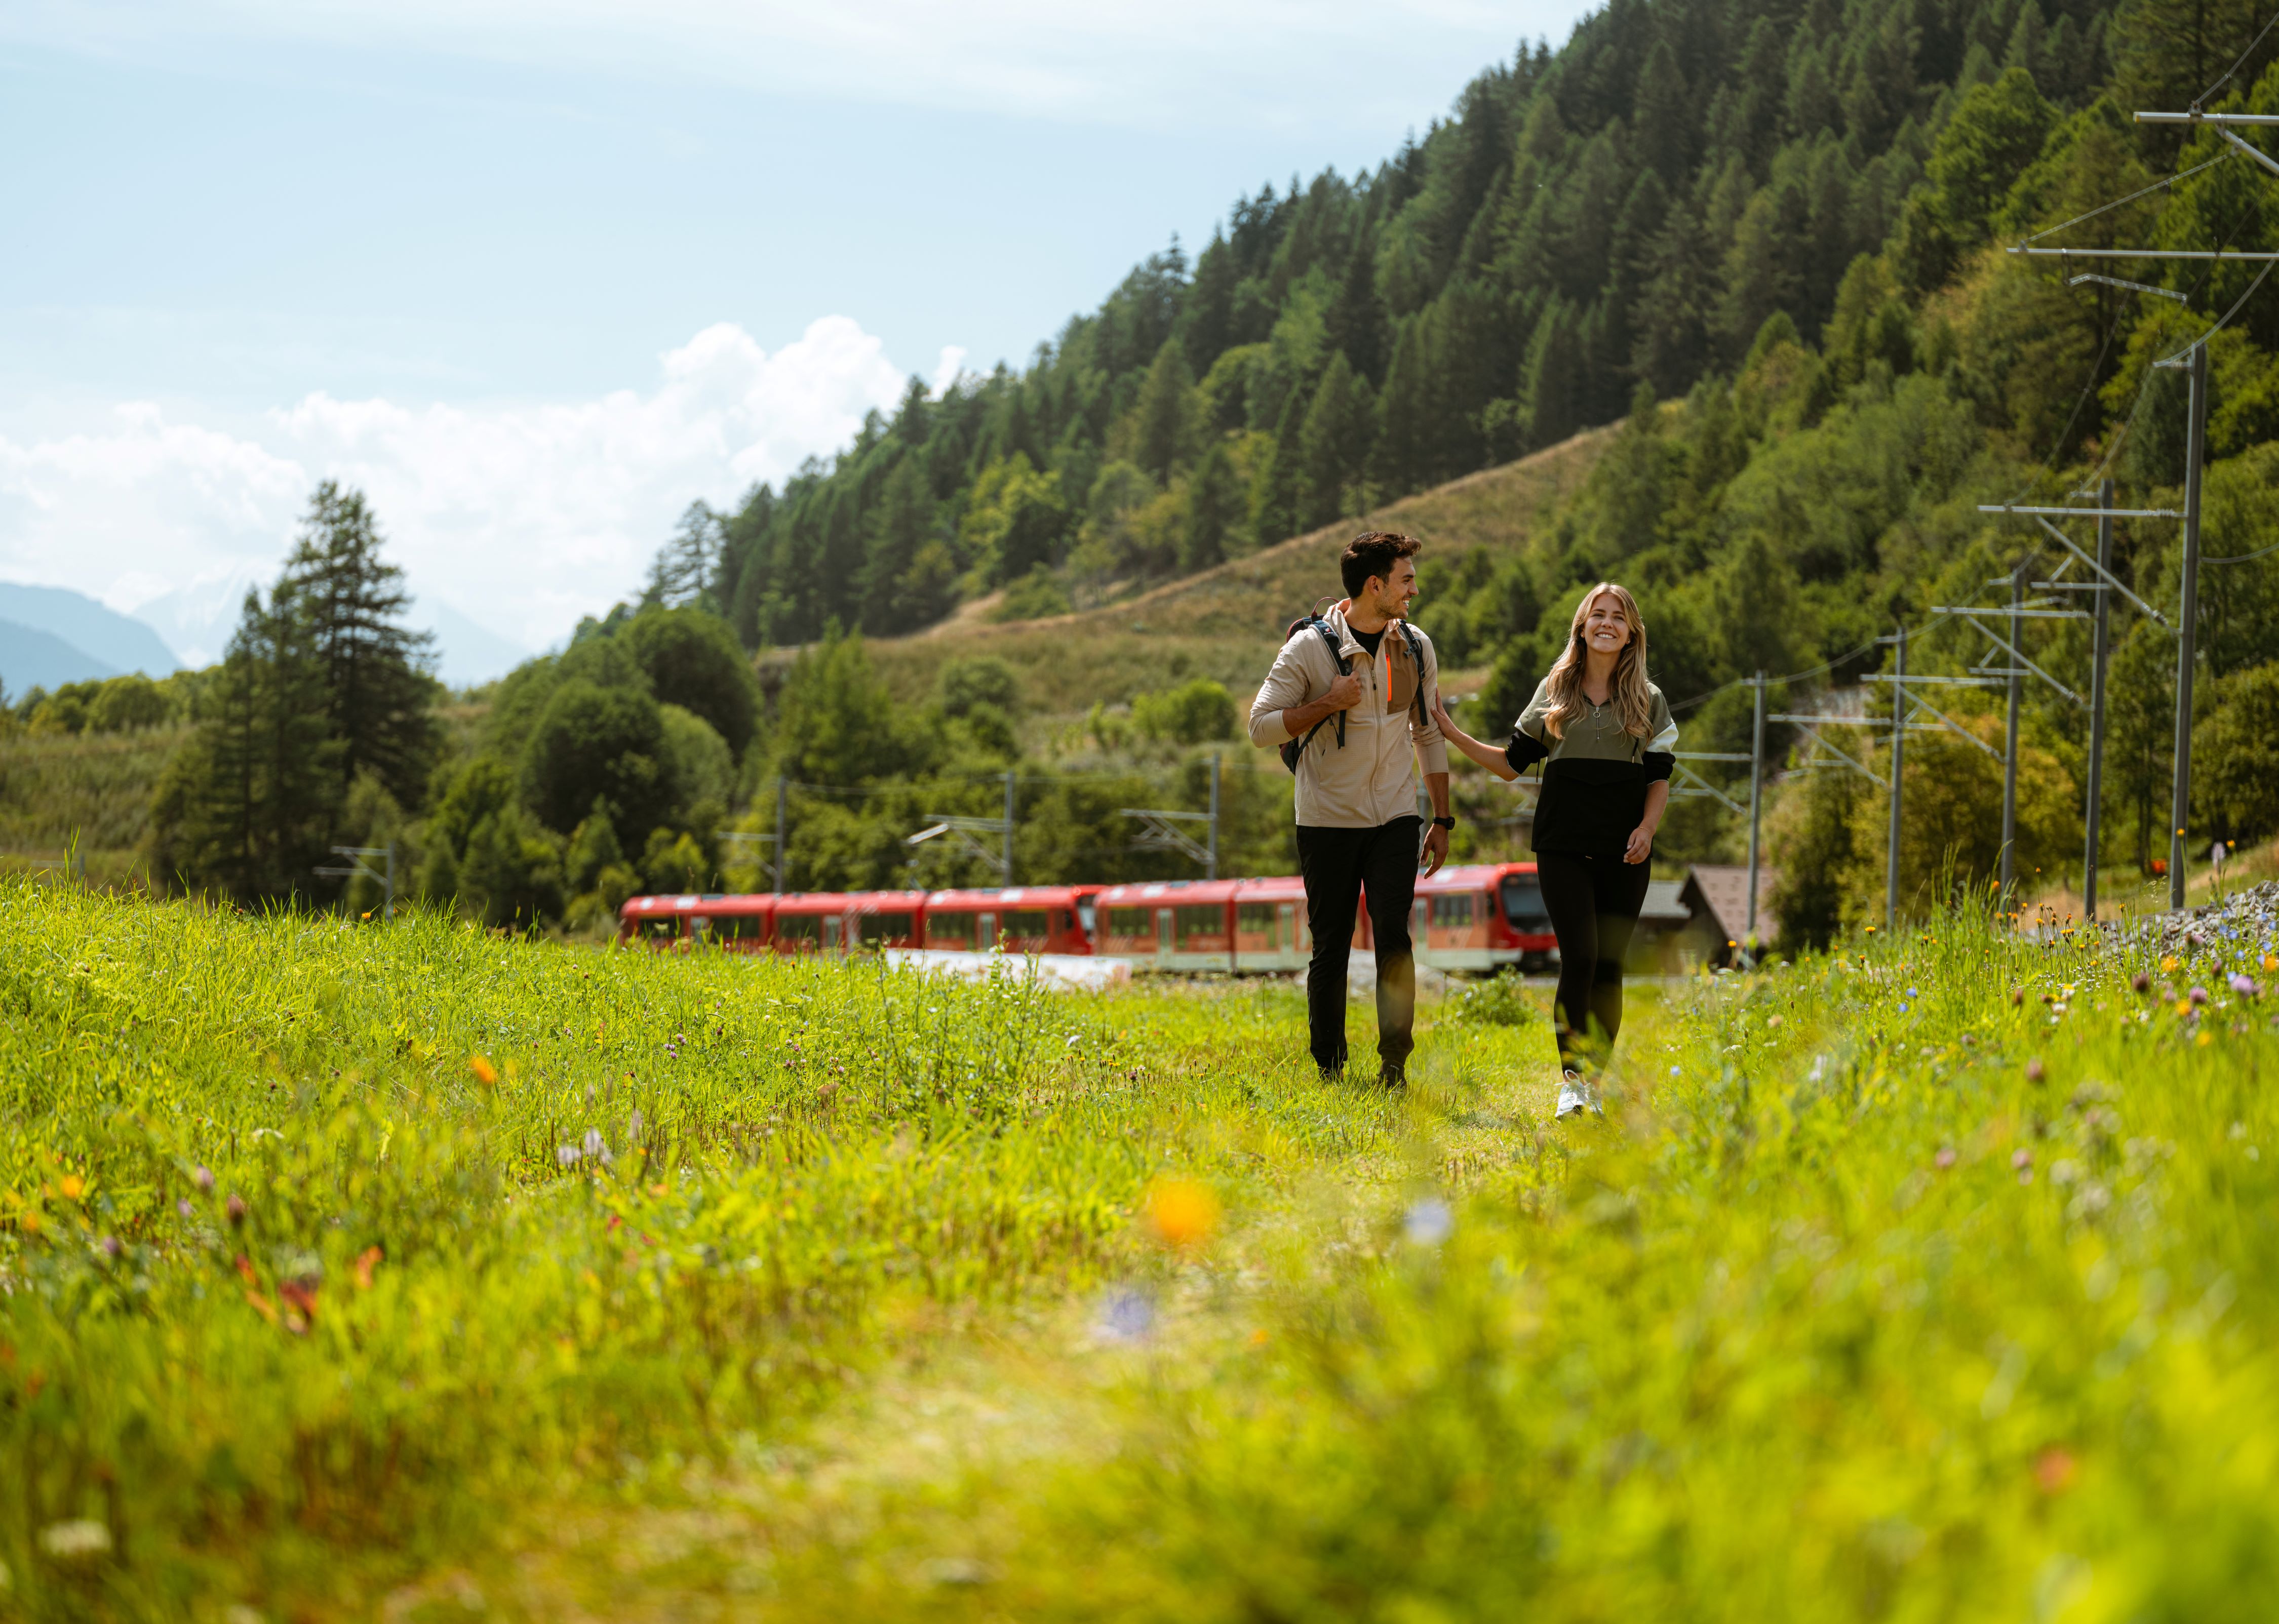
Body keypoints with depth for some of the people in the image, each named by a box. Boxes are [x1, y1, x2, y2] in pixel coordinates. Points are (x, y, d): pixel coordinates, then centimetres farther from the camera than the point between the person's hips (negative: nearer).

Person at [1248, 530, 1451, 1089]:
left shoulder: (1415, 647, 5)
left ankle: (1394, 1065, -6)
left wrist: (1442, 820, 12)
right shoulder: (1310, 647, -8)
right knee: (1330, 948, 3)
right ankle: (1328, 1069, 14)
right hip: (1329, 820, -2)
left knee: (1394, 938, -10)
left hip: (1394, 819, 2)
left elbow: (1429, 734, 14)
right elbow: (1262, 726, -8)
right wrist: (1330, 703, -19)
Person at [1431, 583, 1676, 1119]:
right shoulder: (1555, 692, 9)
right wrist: (1452, 735, 2)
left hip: (1623, 853, 1)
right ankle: (1572, 1079, -10)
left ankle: (1595, 1080, 9)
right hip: (1563, 847, -1)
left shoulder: (1648, 701, 9)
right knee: (1580, 958, -14)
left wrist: (1647, 828, -8)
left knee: (1609, 965, 1)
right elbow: (1512, 763, 11)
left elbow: (1659, 779, 9)